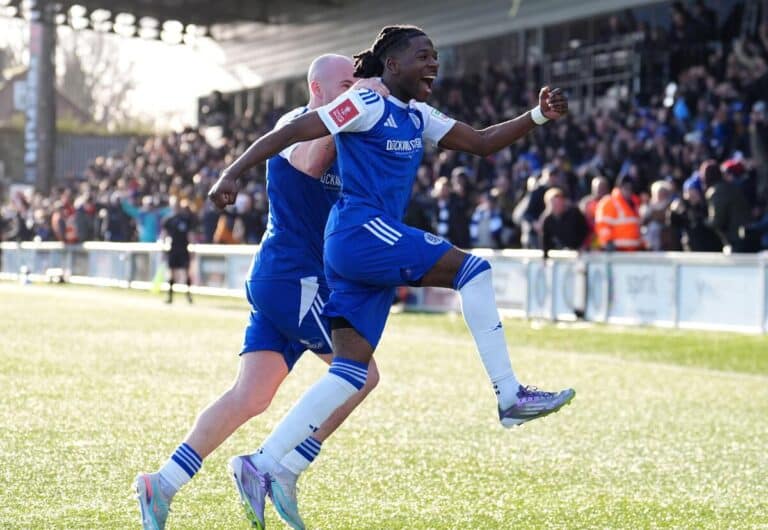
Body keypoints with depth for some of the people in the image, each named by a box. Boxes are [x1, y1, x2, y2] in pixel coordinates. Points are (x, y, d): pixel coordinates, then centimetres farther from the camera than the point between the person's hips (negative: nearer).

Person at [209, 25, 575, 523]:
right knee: (472, 268, -14)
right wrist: (232, 174, -17)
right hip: (360, 232, -9)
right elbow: (289, 133, -10)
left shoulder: (417, 117, 19)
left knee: (351, 371, 3)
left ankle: (263, 463, 3)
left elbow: (482, 141, 19)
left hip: (374, 246, 9)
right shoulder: (367, 104, -7)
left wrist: (538, 116, 6)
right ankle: (510, 395, -13)